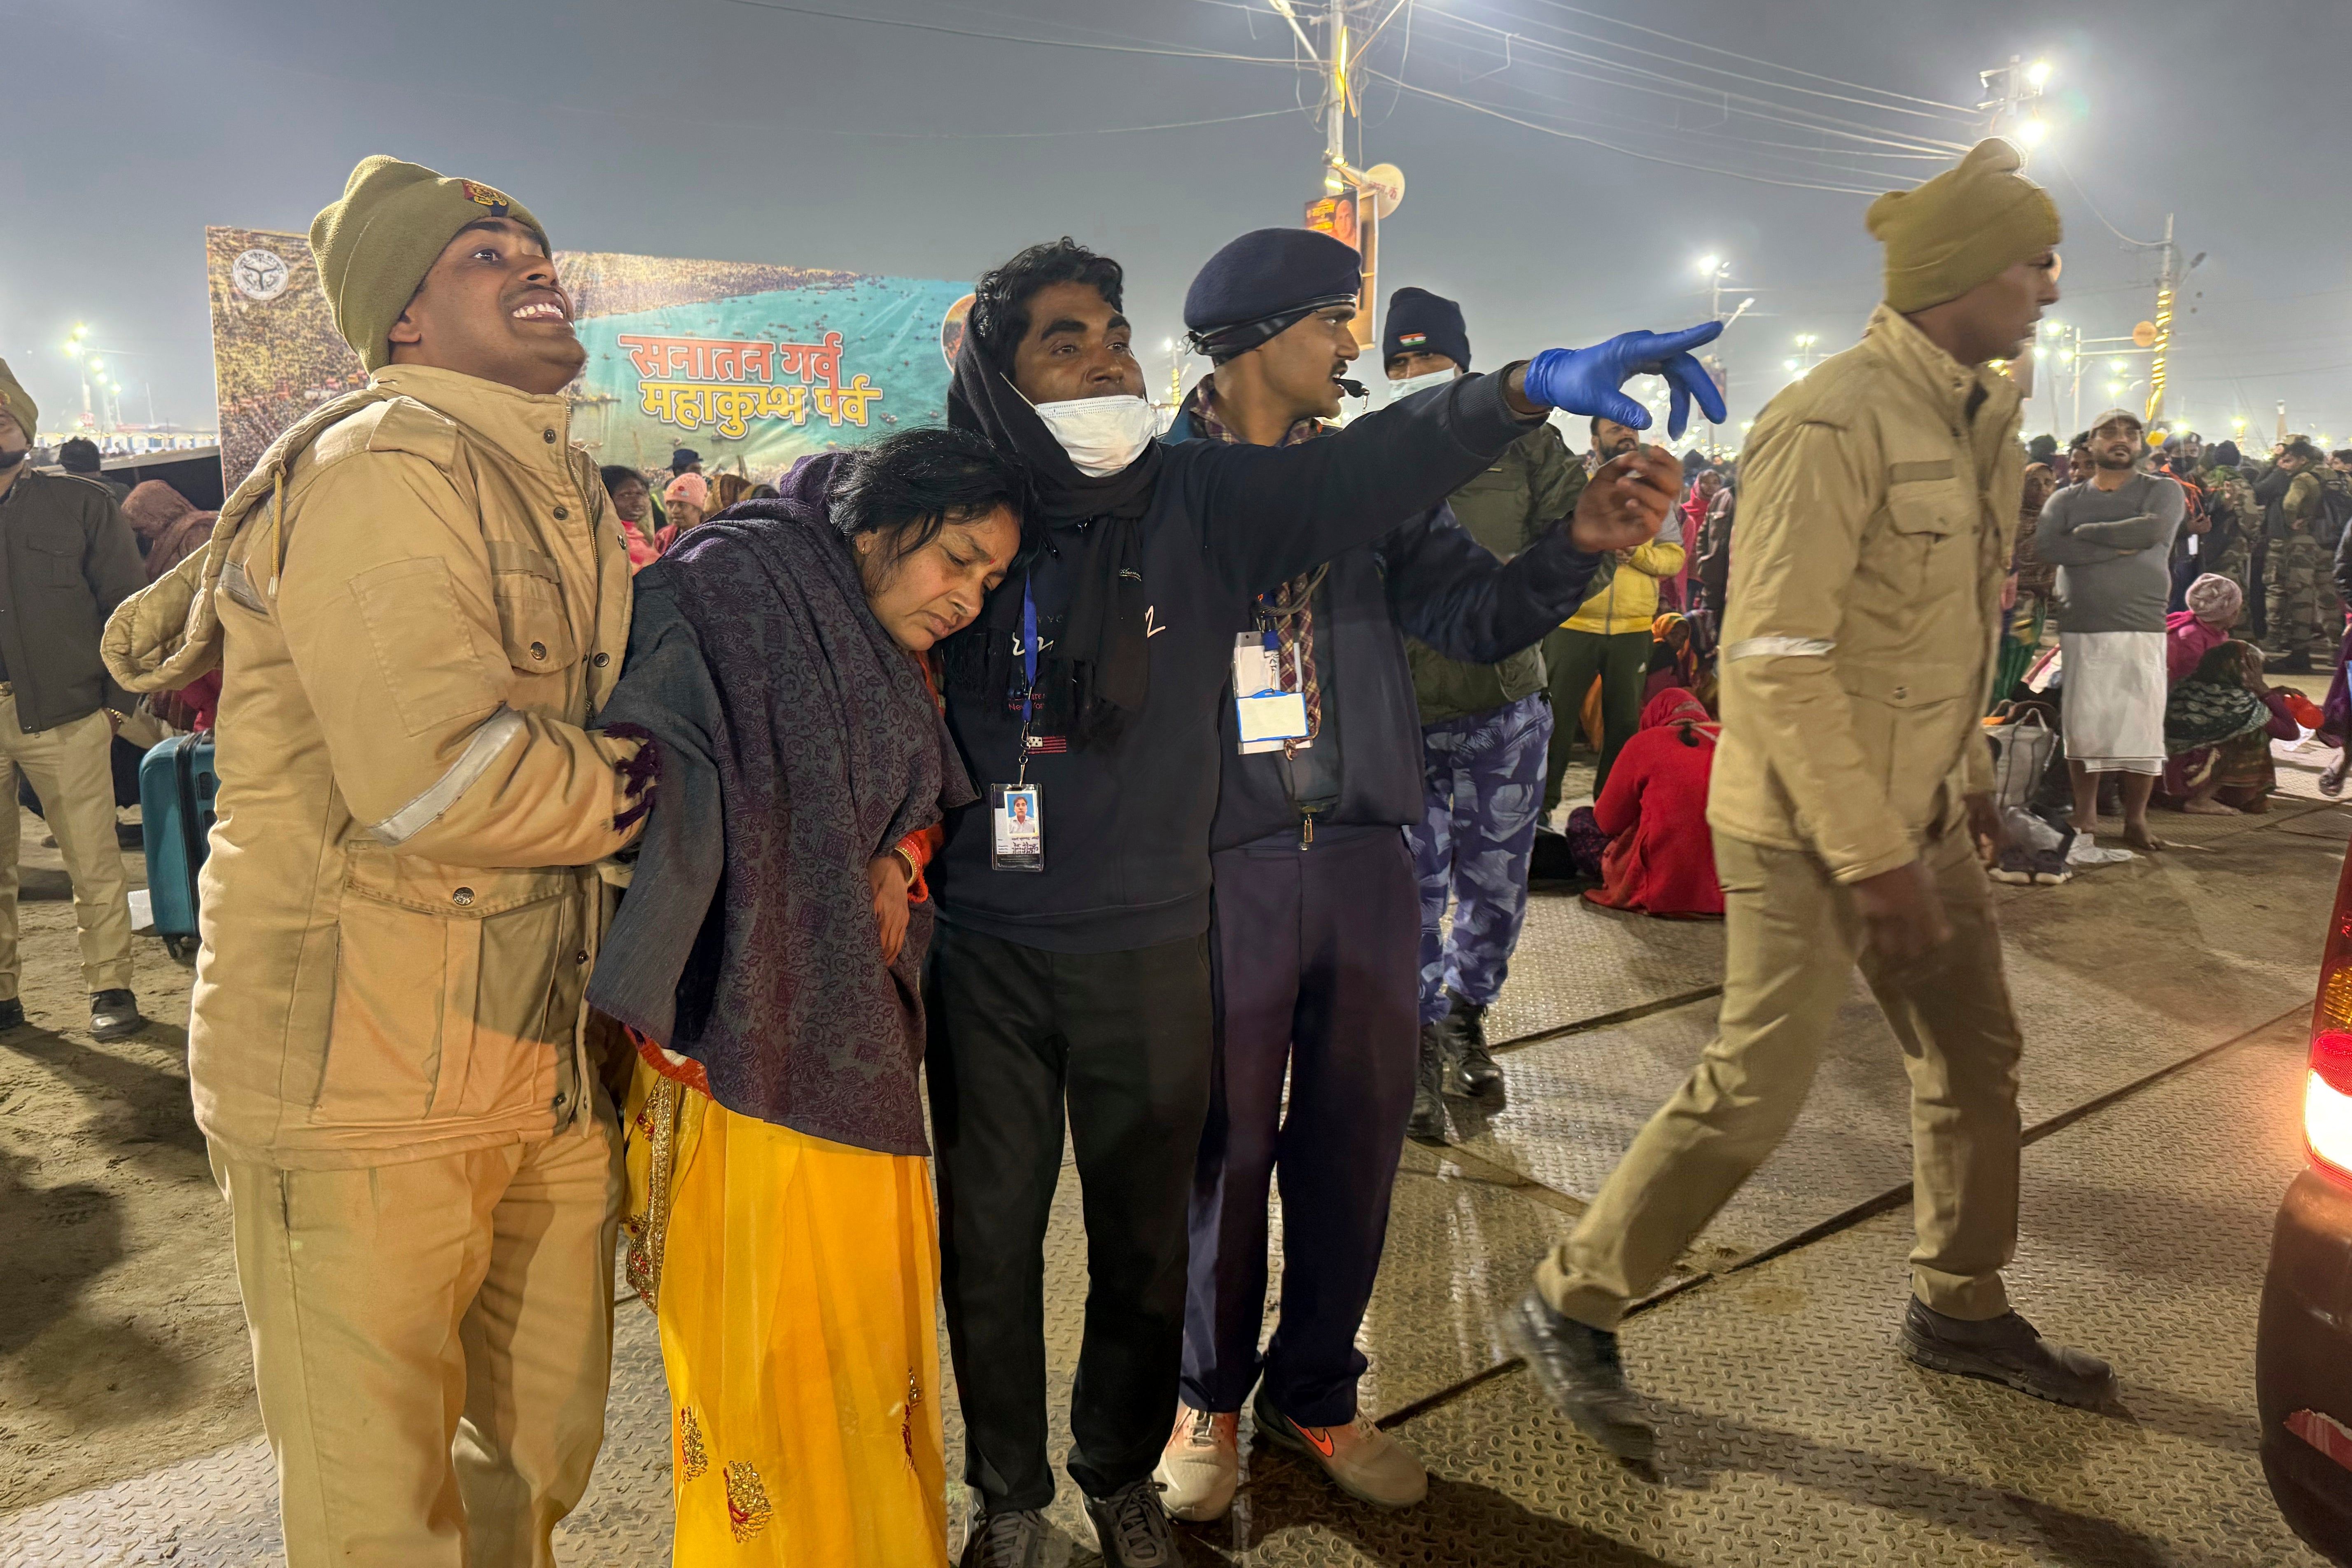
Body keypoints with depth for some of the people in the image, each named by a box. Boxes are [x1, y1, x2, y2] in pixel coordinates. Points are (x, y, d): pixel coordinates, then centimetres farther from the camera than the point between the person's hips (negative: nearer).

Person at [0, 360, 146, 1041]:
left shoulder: (82, 503, 5)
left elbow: (127, 606, 4)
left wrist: (117, 699, -3)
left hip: (66, 715, -2)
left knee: (94, 863, 2)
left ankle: (111, 989, 10)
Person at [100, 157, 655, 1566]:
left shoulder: (565, 494, 15)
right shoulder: (384, 467, -14)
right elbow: (433, 777, -26)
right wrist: (618, 792, -9)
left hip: (544, 1065, 8)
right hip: (370, 1076, -8)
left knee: (548, 1449, 20)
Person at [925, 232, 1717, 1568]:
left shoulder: (1203, 495, -5)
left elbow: (1366, 467, -17)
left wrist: (1527, 390, -33)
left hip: (1151, 943, 1)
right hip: (984, 948, 0)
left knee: (1144, 1235, 15)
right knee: (991, 1233, 13)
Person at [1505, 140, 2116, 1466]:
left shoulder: (1979, 413, 9)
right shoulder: (1835, 424, -20)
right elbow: (1778, 658, -24)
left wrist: (1971, 775, 18)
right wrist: (1869, 855, -23)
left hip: (1921, 810, 9)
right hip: (1809, 825, -9)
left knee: (1978, 1055, 17)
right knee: (1759, 1090, -5)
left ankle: (1962, 1307, 38)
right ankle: (1571, 1309, 12)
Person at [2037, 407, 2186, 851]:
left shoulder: (2162, 491, 6)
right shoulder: (2067, 499, 10)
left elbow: (2153, 530, -16)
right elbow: (2046, 545, -10)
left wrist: (2088, 532, -7)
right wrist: (2116, 547, -15)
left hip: (2142, 629, -1)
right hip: (2080, 629, 1)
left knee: (2143, 726, -2)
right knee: (2082, 724, 4)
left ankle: (2136, 819, 8)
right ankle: (2085, 813, 16)